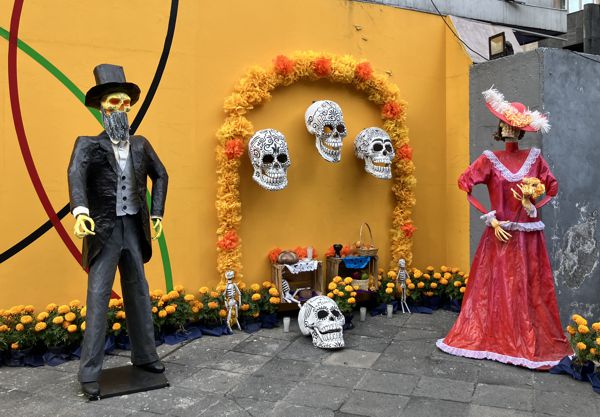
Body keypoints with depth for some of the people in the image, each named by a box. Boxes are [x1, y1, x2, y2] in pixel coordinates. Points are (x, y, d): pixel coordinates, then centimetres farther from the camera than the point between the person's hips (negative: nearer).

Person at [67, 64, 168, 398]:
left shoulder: (141, 144, 9)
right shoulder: (88, 144, -5)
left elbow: (161, 175, 16)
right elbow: (76, 173, -23)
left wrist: (158, 213, 4)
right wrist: (80, 211, -42)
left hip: (134, 229, 4)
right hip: (103, 230, -4)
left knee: (139, 293, 12)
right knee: (98, 298, -3)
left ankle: (144, 355, 26)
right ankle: (90, 372, 6)